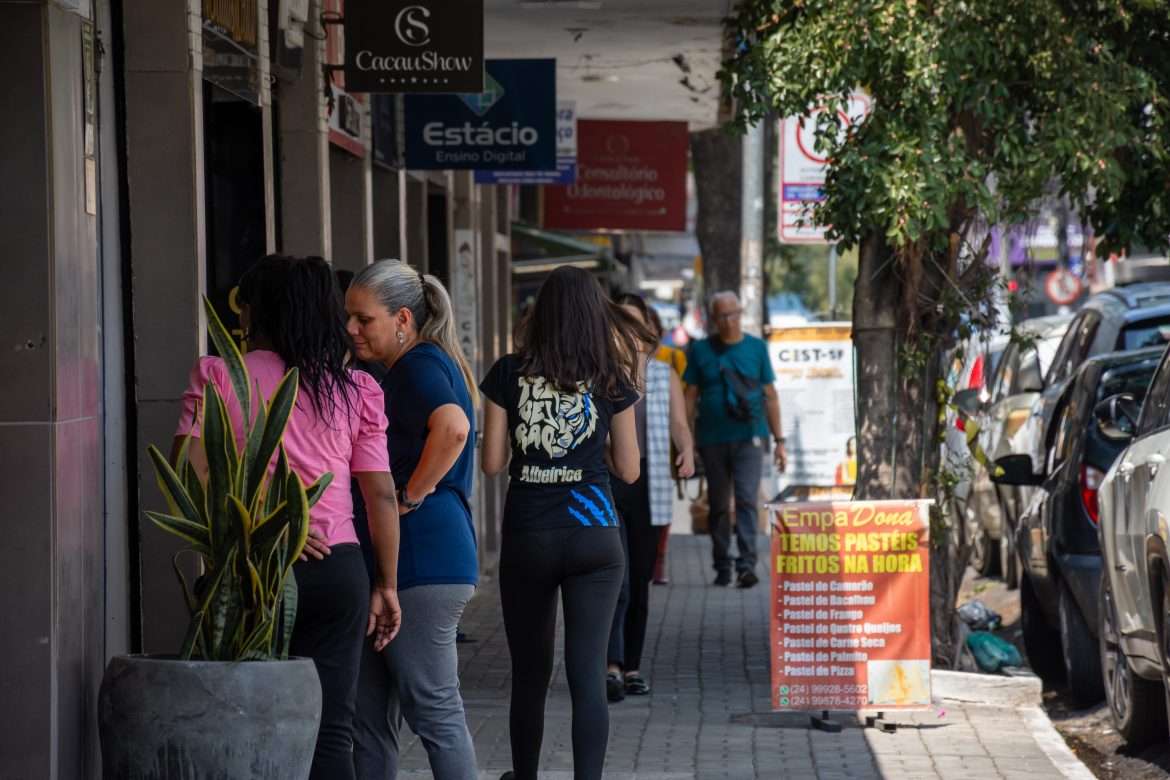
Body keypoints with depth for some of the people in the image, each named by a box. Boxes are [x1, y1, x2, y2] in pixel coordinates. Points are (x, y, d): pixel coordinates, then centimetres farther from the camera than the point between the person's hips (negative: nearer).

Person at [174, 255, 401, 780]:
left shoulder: (217, 377, 1)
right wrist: (386, 584, 13)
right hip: (337, 569, 2)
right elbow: (382, 495, 6)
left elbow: (189, 473, -10)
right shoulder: (355, 390, 7)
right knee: (330, 730, 4)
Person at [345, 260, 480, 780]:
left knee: (432, 708, -7)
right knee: (370, 713, 12)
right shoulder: (405, 369, 19)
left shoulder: (421, 365, -11)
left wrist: (410, 497, -23)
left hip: (421, 560, -11)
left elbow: (453, 426, -32)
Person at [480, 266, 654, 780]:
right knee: (588, 672, -4)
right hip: (593, 536, -1)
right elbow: (628, 470, 6)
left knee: (530, 672, 15)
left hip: (527, 538, 1)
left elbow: (492, 463, 1)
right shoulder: (611, 379, 1)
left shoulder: (509, 374, -1)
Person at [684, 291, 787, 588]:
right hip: (712, 438, 1)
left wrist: (779, 440, 7)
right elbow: (691, 396, 8)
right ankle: (722, 567, 17)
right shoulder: (701, 350, 6)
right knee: (719, 505, 8)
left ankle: (747, 564, -19)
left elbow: (770, 396, 9)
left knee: (747, 499, -14)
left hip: (749, 436, -1)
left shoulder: (756, 347, 7)